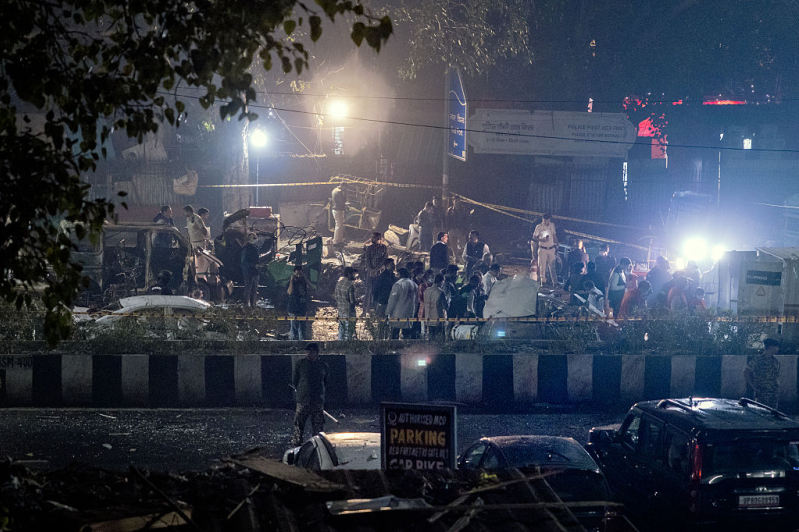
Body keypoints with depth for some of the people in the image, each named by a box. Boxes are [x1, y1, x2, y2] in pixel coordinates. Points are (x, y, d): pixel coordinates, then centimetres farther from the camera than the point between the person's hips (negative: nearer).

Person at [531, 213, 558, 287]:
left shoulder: (552, 225, 7)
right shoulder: (539, 227, -4)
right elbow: (534, 238, -3)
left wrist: (556, 246, 15)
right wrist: (542, 240, -19)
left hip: (551, 249, 2)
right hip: (542, 249, -2)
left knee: (552, 266, -1)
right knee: (542, 265, -2)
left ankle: (554, 281, 2)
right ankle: (543, 281, 5)